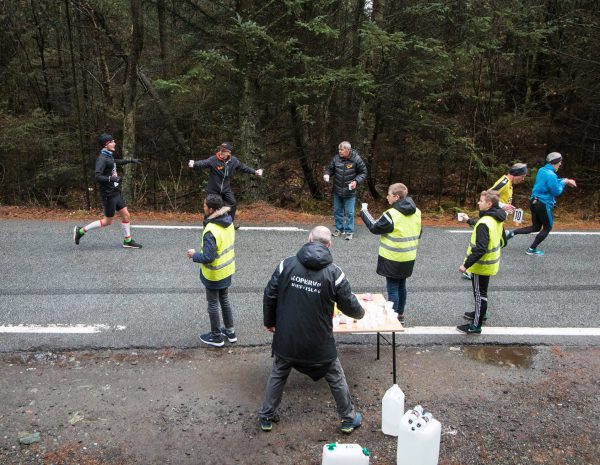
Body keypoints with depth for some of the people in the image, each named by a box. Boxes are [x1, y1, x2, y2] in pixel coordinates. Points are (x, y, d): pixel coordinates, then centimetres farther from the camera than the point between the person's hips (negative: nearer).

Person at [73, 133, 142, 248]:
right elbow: (98, 177, -27)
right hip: (108, 195, -9)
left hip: (116, 193, 9)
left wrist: (131, 160, 34)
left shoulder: (109, 156, 9)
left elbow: (117, 162, 34)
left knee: (126, 215, 9)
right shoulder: (101, 158, -18)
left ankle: (128, 241, 19)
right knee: (108, 221, 1)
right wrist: (111, 178, -40)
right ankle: (81, 231, 13)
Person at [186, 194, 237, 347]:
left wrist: (194, 255, -12)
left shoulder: (211, 231, -31)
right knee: (224, 300, 23)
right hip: (227, 270, 8)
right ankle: (230, 331, 36)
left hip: (214, 275, -8)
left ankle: (216, 337, 27)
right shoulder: (229, 222, -6)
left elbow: (208, 258, -28)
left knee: (213, 304, 11)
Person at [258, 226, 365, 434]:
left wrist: (269, 321, 14)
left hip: (286, 339, 2)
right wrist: (360, 313, 20)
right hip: (319, 343, -1)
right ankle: (348, 418, 35)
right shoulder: (334, 273, -13)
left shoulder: (287, 264, -9)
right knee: (336, 378, 20)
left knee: (277, 375, 24)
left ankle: (266, 417, 37)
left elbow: (269, 296, -3)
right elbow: (350, 306, -4)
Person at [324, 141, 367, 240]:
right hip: (337, 191, 4)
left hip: (350, 192, -3)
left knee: (349, 212, 3)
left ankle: (349, 231, 15)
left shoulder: (356, 159, -13)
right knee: (337, 211, 15)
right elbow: (330, 169, 7)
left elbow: (363, 173, -4)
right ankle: (339, 228, 31)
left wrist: (356, 181, -18)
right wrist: (327, 174, -15)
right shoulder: (336, 158, -6)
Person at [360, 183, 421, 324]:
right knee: (401, 286, 20)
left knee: (392, 288, 3)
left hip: (393, 259, -7)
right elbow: (418, 233, 11)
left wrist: (364, 212, 2)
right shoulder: (416, 212, 2)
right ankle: (400, 314, 31)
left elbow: (375, 227, -9)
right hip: (408, 258, 7)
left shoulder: (392, 214, -21)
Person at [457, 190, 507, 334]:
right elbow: (502, 241, 14)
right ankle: (480, 313, 44)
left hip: (482, 265, -9)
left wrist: (466, 265, -26)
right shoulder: (497, 220, 3)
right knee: (481, 292, 26)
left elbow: (480, 249, -31)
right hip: (490, 262, 9)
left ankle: (476, 325, 11)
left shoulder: (484, 223, -27)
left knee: (479, 293, 1)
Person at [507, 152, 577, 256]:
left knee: (536, 227, 19)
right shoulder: (551, 175, -20)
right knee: (547, 228, 11)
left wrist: (566, 180, 14)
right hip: (543, 204, -8)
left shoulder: (542, 170, 8)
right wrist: (563, 182, -3)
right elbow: (557, 191, -18)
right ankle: (532, 249, 13)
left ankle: (513, 232, 1)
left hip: (534, 202, 8)